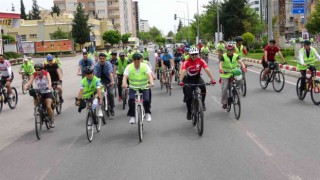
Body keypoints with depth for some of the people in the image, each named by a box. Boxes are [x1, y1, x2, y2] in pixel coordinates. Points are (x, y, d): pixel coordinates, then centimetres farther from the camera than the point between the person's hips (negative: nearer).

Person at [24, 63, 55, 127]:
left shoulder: (46, 73, -14)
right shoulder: (34, 75, -9)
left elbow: (49, 80, -33)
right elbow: (30, 81, -26)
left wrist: (49, 86, -55)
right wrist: (26, 86, -48)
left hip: (47, 92, -3)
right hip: (39, 93, 3)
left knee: (48, 107, -17)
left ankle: (52, 120, 3)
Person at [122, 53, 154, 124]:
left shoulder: (145, 66, -10)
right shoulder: (129, 67, -9)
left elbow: (149, 75, -24)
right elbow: (125, 76, -22)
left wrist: (151, 82, -44)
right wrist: (124, 84, -44)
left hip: (144, 87, 0)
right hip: (133, 88, 0)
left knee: (146, 100, -21)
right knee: (131, 99, -25)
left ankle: (147, 113, 9)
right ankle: (132, 116, -8)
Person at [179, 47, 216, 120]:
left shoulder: (201, 61, -19)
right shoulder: (186, 62, -23)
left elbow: (207, 70, -29)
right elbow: (183, 71, -37)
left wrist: (212, 79, -42)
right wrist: (181, 81, -54)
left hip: (197, 77, 1)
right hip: (189, 79, -1)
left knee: (203, 87, -31)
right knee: (189, 97, -6)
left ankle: (202, 102, -7)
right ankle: (189, 112, 16)